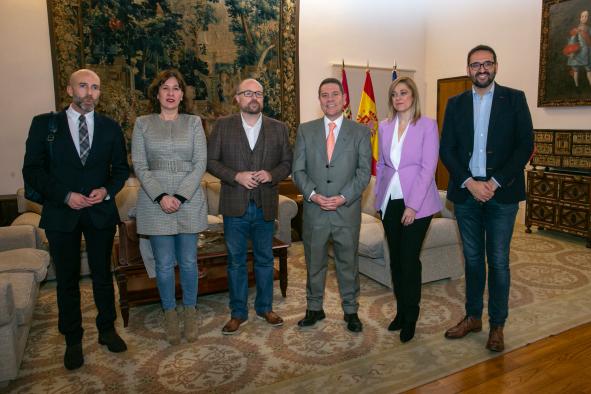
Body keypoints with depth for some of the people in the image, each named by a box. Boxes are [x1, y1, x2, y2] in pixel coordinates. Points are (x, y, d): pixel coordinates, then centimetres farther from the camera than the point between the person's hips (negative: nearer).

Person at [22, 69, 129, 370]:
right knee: (67, 279, 11)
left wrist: (107, 190, -12)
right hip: (61, 213, -1)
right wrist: (65, 195, -16)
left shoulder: (110, 127, 3)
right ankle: (72, 340, 27)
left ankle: (107, 329, 30)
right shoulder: (44, 124, -1)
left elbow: (121, 168, 7)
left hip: (101, 212, 1)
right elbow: (32, 170, -4)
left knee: (102, 274, 13)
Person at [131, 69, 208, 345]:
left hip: (190, 201, 0)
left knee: (188, 261, 7)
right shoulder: (143, 123, 5)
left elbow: (200, 163, -2)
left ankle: (189, 312, 26)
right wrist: (161, 196, -13)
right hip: (155, 202, 0)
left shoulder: (194, 123, 5)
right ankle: (170, 313, 25)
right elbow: (139, 165, 0)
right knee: (164, 264, 6)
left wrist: (180, 196, -12)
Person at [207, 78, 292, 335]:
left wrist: (272, 175, -14)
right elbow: (211, 161, -1)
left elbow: (287, 163, 7)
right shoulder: (223, 126, 2)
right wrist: (236, 176, -15)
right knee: (236, 261, 9)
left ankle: (265, 307, 31)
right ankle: (238, 313, 23)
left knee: (265, 259, 13)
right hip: (235, 207, -1)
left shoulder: (278, 128, 6)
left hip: (265, 206, 1)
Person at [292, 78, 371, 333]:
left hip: (347, 210, -1)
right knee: (314, 263, 13)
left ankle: (351, 311, 28)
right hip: (314, 210, 1)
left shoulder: (360, 132, 3)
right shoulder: (305, 130, 6)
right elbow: (298, 170, 2)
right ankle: (314, 308, 30)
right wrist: (313, 195, -13)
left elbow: (364, 172, -2)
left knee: (348, 263, 11)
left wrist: (343, 198, -14)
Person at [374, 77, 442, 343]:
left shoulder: (427, 125, -5)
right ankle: (401, 310, 26)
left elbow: (428, 168, -11)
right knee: (395, 258, 10)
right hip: (390, 201, 4)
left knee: (409, 258, -2)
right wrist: (379, 196, 8)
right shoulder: (384, 127, 9)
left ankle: (410, 317, 16)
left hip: (417, 203, -4)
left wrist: (413, 206, -16)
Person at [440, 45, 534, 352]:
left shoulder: (514, 99, 3)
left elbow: (525, 145, -4)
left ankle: (497, 325, 18)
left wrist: (495, 183, -13)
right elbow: (446, 149, 2)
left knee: (498, 261, 4)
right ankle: (473, 317, 26)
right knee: (472, 259, 12)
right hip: (466, 192, 2)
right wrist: (470, 183, -10)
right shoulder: (455, 104, 8)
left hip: (501, 193, -2)